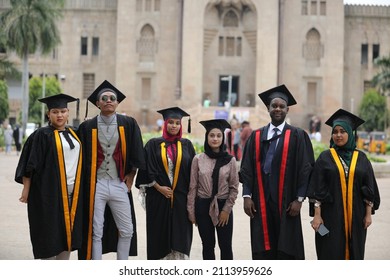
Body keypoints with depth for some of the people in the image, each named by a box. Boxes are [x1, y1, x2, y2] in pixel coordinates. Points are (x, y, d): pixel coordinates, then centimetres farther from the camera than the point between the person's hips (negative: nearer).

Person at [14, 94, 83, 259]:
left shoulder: (73, 134, 12)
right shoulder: (42, 135, -6)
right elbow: (30, 165, -8)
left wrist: (79, 191, 15)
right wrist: (26, 190, -12)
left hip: (72, 194, 6)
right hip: (48, 193, -6)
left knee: (68, 233, 9)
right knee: (50, 235, -1)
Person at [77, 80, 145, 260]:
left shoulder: (128, 124, 2)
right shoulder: (87, 127, 0)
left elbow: (136, 153, 7)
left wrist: (131, 175, 4)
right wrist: (85, 182, 1)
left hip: (119, 184, 2)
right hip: (95, 185, -1)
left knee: (127, 231, 5)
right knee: (95, 232, 2)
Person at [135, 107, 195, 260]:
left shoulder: (186, 145, 8)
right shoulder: (154, 144, 3)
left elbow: (192, 170, 7)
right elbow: (147, 169, -1)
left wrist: (191, 194, -1)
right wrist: (159, 187, -11)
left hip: (181, 198, 1)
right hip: (158, 196, -1)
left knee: (179, 236, 0)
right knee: (160, 234, 4)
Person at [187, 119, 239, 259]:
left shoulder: (230, 160, -3)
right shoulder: (198, 159, -2)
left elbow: (234, 188, 0)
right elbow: (193, 187, 1)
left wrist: (226, 209, -6)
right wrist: (191, 211, -1)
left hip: (223, 207, -1)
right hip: (203, 206, 1)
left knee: (225, 246, 2)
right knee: (208, 245, 9)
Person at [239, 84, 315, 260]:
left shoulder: (297, 136, 2)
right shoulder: (256, 136, 10)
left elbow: (305, 169, -2)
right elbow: (247, 168, 7)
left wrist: (299, 199, -8)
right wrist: (247, 196, -3)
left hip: (286, 203, -2)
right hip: (261, 202, 2)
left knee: (286, 249, 0)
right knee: (263, 248, 5)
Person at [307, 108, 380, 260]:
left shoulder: (361, 158, 6)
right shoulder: (325, 157, 0)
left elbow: (370, 189, 7)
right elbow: (317, 189, -3)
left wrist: (368, 214, 1)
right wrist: (317, 214, -10)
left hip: (355, 216, 2)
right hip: (331, 215, -2)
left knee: (354, 253, 7)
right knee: (330, 254, -2)